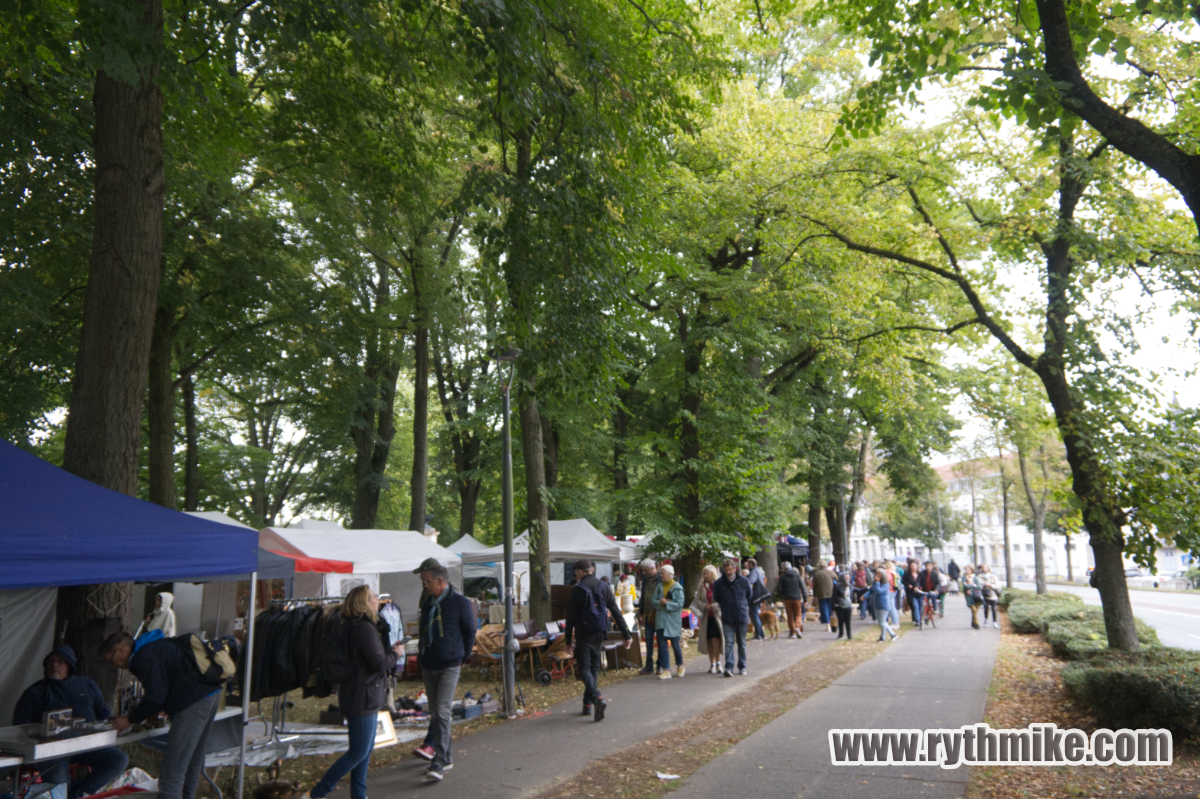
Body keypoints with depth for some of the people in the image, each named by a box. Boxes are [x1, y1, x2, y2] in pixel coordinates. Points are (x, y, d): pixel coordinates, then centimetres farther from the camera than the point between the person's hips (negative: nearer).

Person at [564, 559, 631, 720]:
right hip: (599, 634, 5)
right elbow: (616, 612, 3)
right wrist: (626, 634, 4)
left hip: (583, 635, -5)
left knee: (584, 669, -2)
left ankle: (597, 698, -24)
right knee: (594, 668, 16)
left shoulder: (578, 589, -10)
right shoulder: (604, 587, 4)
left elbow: (571, 617, -9)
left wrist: (568, 641, -2)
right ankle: (588, 705, 22)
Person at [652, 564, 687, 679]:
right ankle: (666, 670, 3)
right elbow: (654, 601, 6)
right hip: (660, 619, 4)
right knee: (662, 645, 0)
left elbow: (680, 604, -13)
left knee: (675, 644, 3)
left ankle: (680, 666, 28)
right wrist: (660, 602, -15)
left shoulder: (677, 588, -5)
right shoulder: (659, 586, 10)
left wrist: (667, 603, -18)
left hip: (673, 621, -4)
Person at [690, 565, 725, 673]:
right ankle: (712, 664, 16)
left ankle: (717, 664, -5)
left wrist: (713, 606, -15)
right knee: (708, 640, 7)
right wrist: (705, 606, -10)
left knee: (715, 640, -12)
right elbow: (697, 600, 7)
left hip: (717, 616, -5)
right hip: (706, 617, 5)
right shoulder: (701, 586, 11)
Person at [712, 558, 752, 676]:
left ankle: (742, 667, 22)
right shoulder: (718, 583, -2)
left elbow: (749, 597, 17)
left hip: (742, 617, 1)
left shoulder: (744, 581, 1)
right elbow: (716, 600, 12)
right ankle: (729, 667, -12)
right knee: (729, 642, -10)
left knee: (742, 643, 11)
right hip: (727, 619, -1)